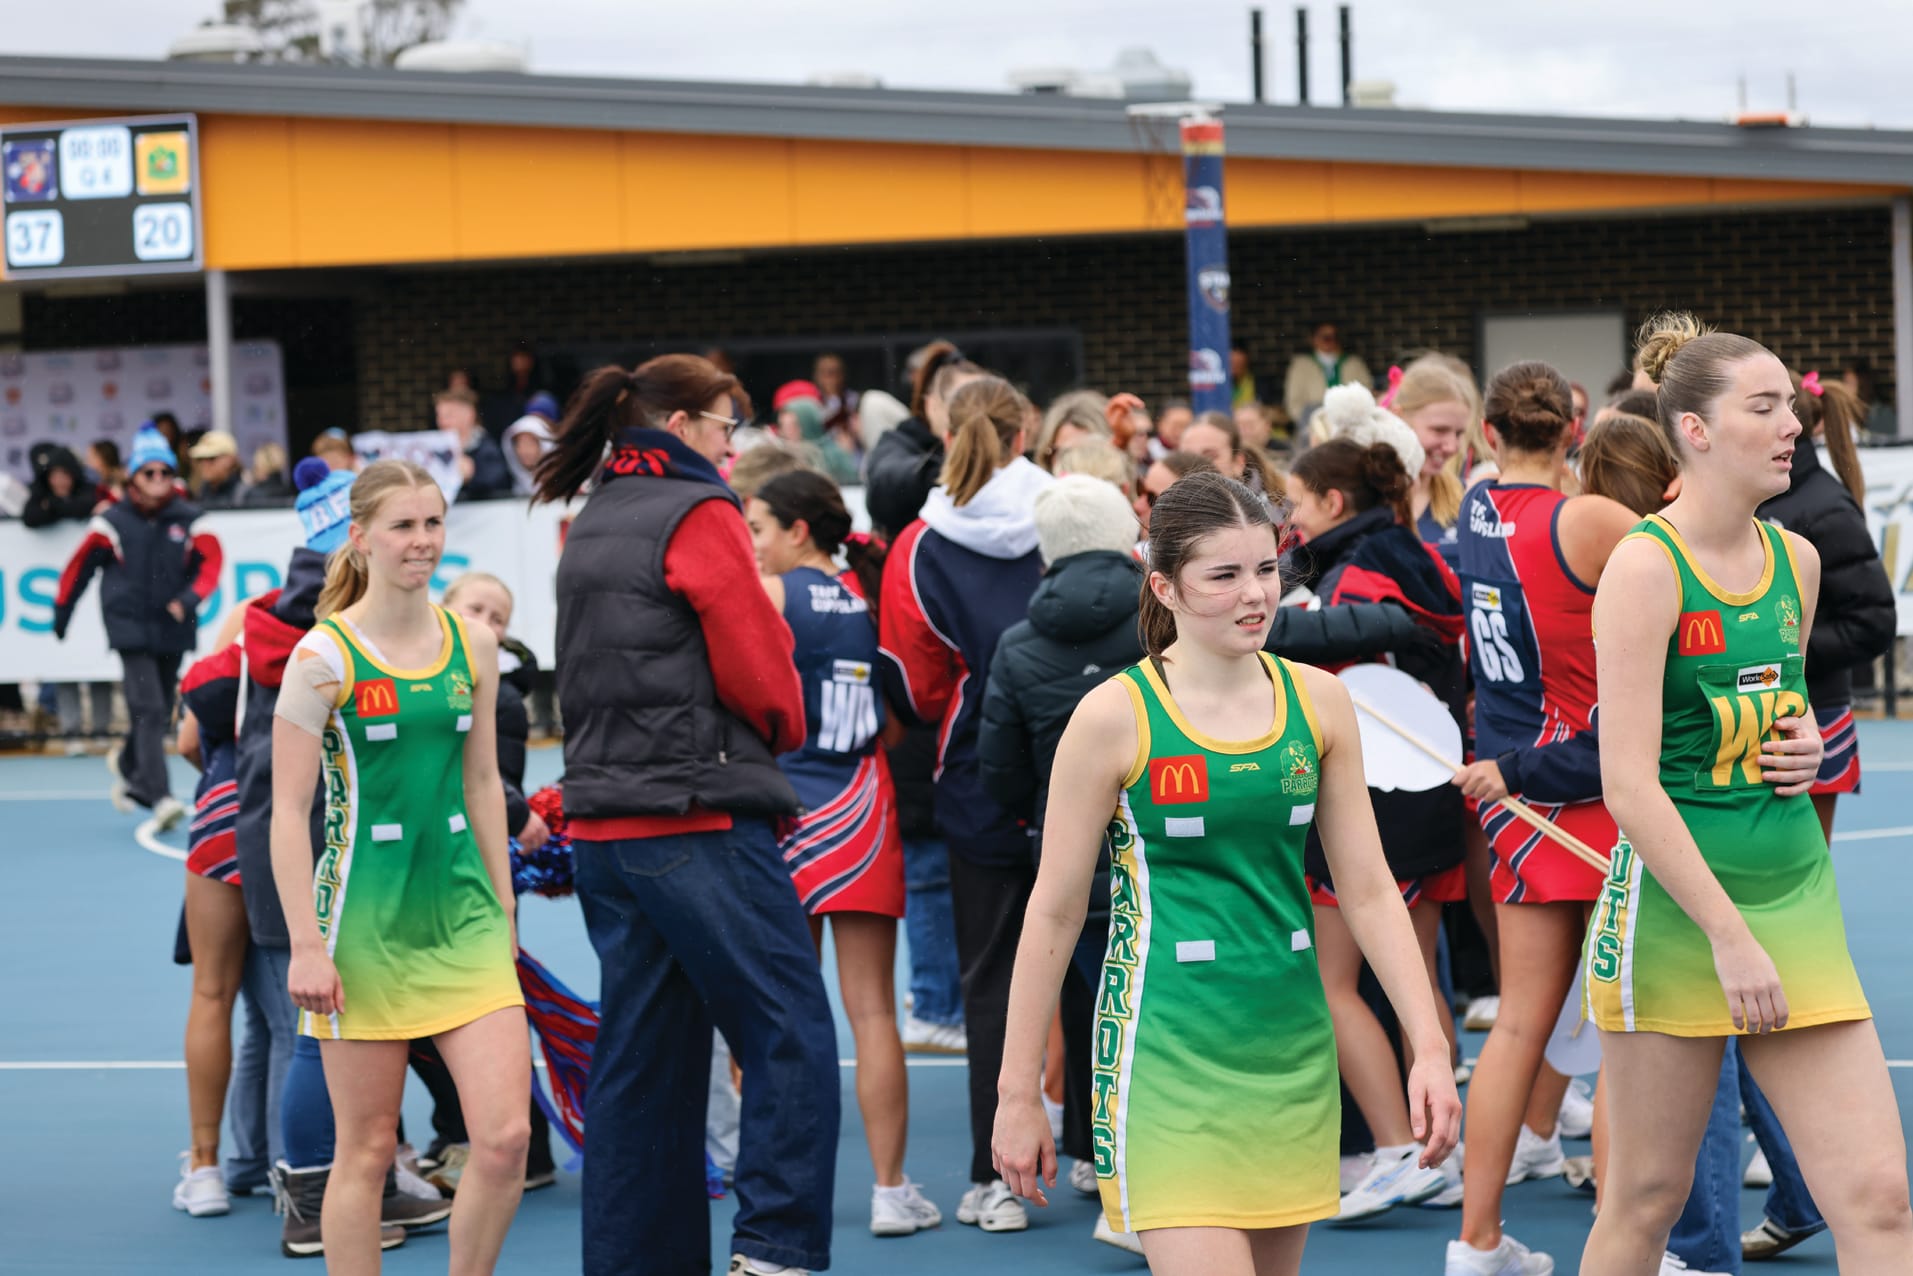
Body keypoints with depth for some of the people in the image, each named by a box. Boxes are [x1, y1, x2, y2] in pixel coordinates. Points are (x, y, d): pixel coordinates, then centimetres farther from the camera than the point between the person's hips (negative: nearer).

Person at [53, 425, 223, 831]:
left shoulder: (189, 520, 0)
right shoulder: (112, 522, -3)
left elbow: (211, 562, -7)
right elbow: (79, 568, 7)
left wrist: (189, 600, -23)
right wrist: (61, 615, 14)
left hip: (172, 631, 3)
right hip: (130, 629, -3)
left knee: (159, 714, 13)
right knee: (149, 710, -15)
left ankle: (128, 765, 43)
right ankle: (159, 797, -21)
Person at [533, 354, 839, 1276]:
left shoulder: (590, 526, 17)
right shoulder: (697, 515, -8)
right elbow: (755, 669, -10)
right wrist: (785, 724, 8)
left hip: (604, 822, 8)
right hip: (700, 819, -8)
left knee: (642, 1053, 11)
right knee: (791, 1036, -5)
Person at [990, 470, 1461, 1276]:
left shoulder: (1317, 701, 5)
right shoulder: (1115, 716, -7)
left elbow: (1369, 891, 9)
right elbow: (1054, 914, -2)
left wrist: (1430, 1046, 1)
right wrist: (1017, 1095, -1)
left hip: (1291, 1049, 5)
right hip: (1167, 1050, -5)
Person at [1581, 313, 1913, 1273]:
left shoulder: (1796, 560, 9)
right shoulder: (1646, 565, -11)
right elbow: (1628, 782, -17)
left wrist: (1806, 745, 3)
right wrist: (1729, 936, -20)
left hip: (1795, 896, 6)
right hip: (1673, 904, -6)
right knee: (1646, 1198, 3)